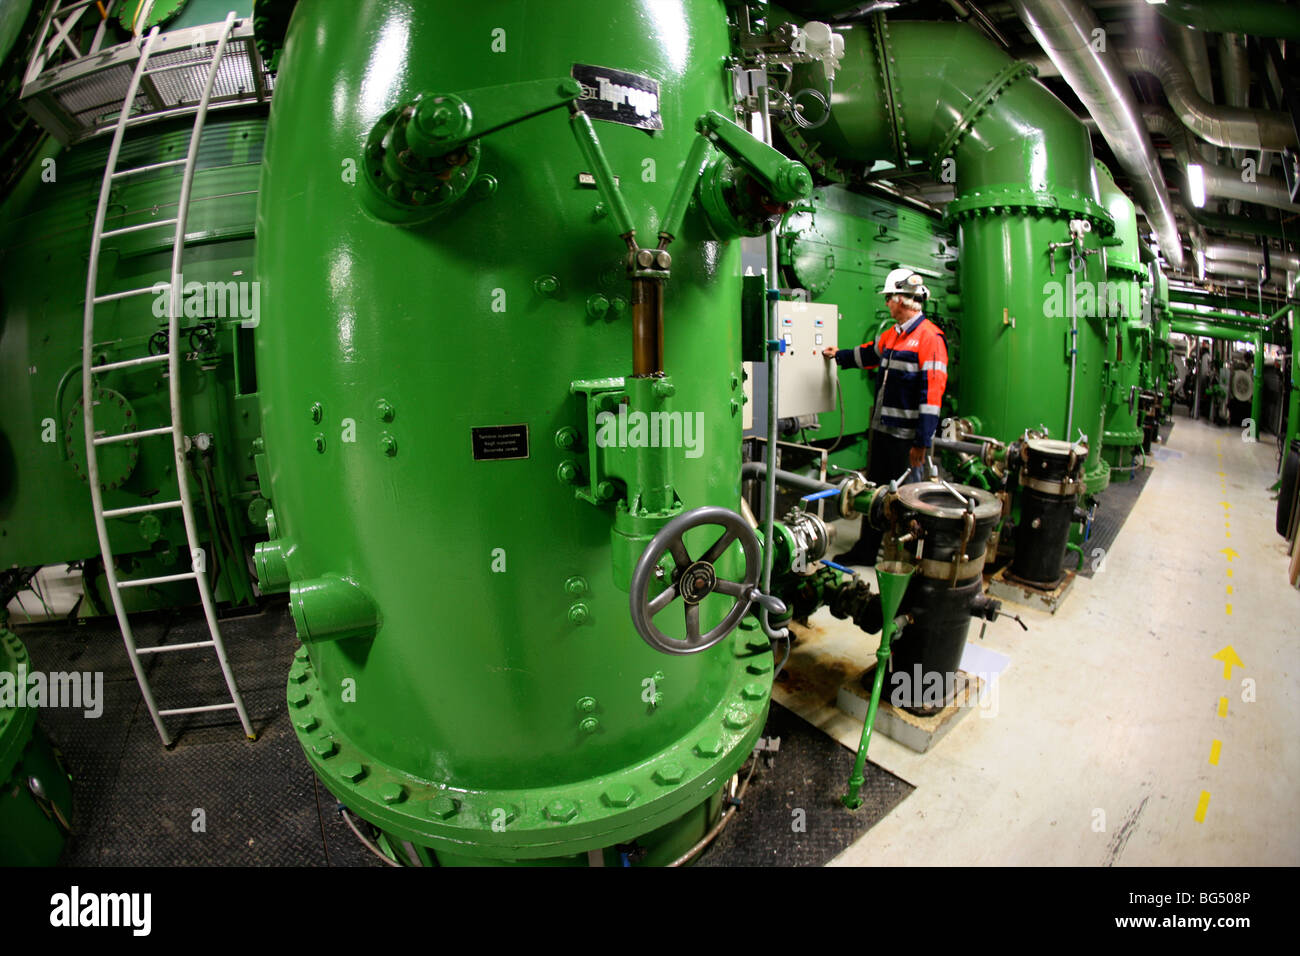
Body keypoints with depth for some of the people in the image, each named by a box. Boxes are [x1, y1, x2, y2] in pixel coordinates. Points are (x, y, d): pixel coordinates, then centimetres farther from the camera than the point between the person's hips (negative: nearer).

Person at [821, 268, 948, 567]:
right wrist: (838, 356, 49)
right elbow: (869, 354, 35)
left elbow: (932, 393, -18)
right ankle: (866, 550, 28)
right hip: (881, 429, 8)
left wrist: (922, 442, -21)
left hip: (906, 437, -8)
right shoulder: (892, 334, 13)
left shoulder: (929, 337, -13)